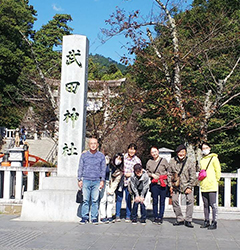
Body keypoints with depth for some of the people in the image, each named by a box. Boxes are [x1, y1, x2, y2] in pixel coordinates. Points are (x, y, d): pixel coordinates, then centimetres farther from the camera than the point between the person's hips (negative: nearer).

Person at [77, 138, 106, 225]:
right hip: (86, 180, 0)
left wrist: (102, 180, 5)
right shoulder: (84, 155, 9)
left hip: (96, 181, 0)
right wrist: (80, 180, 4)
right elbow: (80, 168, 10)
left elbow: (103, 169, 11)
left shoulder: (101, 156, 10)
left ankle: (94, 217, 7)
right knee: (85, 200, -1)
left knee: (95, 200, 1)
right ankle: (84, 217, 5)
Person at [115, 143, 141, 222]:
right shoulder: (123, 156, 0)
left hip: (129, 181, -1)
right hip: (121, 180, 1)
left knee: (128, 199, 3)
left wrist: (131, 174, -9)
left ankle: (128, 216, 14)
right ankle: (117, 216, 14)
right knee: (119, 198, 4)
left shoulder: (137, 160, -1)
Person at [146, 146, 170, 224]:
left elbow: (168, 170, 6)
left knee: (162, 201, 1)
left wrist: (164, 175, -8)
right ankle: (155, 217, 12)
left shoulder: (163, 160, 4)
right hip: (154, 184, 2)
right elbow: (147, 172, 15)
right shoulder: (149, 162, 10)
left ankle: (160, 217, 8)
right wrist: (152, 175, -3)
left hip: (163, 184, -1)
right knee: (155, 201, 4)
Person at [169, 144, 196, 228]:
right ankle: (180, 219, 12)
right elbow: (170, 174, 5)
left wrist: (189, 187, -9)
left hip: (186, 185, -2)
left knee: (190, 200, -13)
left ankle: (188, 220, -4)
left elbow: (193, 176, -5)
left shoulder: (190, 163, -9)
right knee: (174, 200, -2)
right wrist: (170, 185, 1)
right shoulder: (172, 161, -3)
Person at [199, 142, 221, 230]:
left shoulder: (214, 158, -1)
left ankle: (214, 222, -2)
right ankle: (206, 221, 17)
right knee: (205, 205, 10)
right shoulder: (202, 160, 17)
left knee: (213, 205, -5)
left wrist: (215, 181, 2)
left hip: (212, 186, -6)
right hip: (203, 186, 6)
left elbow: (218, 171, -1)